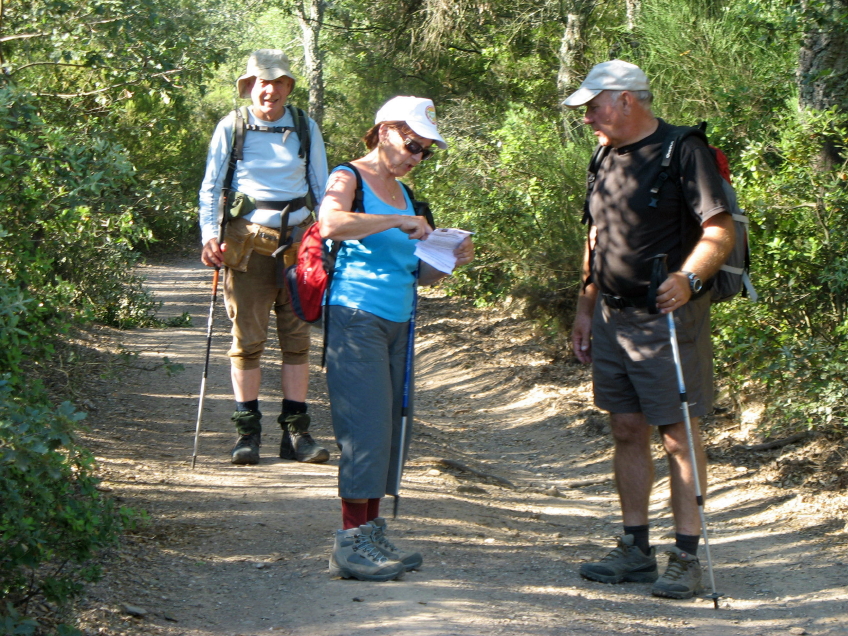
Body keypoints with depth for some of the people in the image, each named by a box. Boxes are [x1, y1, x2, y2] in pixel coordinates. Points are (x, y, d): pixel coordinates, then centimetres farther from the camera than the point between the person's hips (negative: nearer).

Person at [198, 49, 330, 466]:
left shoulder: (306, 129, 10)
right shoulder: (231, 128, 4)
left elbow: (323, 189, 16)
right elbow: (210, 188, 8)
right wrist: (210, 235, -6)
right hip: (248, 239, -2)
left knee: (297, 337, 2)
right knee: (247, 338, -3)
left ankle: (296, 432, 7)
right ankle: (247, 431, 4)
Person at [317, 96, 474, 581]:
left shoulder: (402, 193, 18)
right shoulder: (349, 178, -3)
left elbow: (415, 274, 22)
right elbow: (331, 223, -27)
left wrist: (449, 260, 3)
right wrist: (399, 222, -25)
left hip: (397, 323, 8)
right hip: (356, 318, -8)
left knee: (392, 428, 8)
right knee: (367, 428, -10)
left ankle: (373, 533, 15)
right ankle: (351, 544, -7)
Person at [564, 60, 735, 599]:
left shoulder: (683, 151, -10)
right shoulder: (608, 158, 14)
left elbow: (720, 231, -16)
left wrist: (687, 279, -31)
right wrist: (586, 307, 19)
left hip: (668, 316, -8)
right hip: (612, 316, 8)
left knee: (678, 436, -5)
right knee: (627, 432, 10)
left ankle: (687, 556, -1)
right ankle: (636, 550, 17)